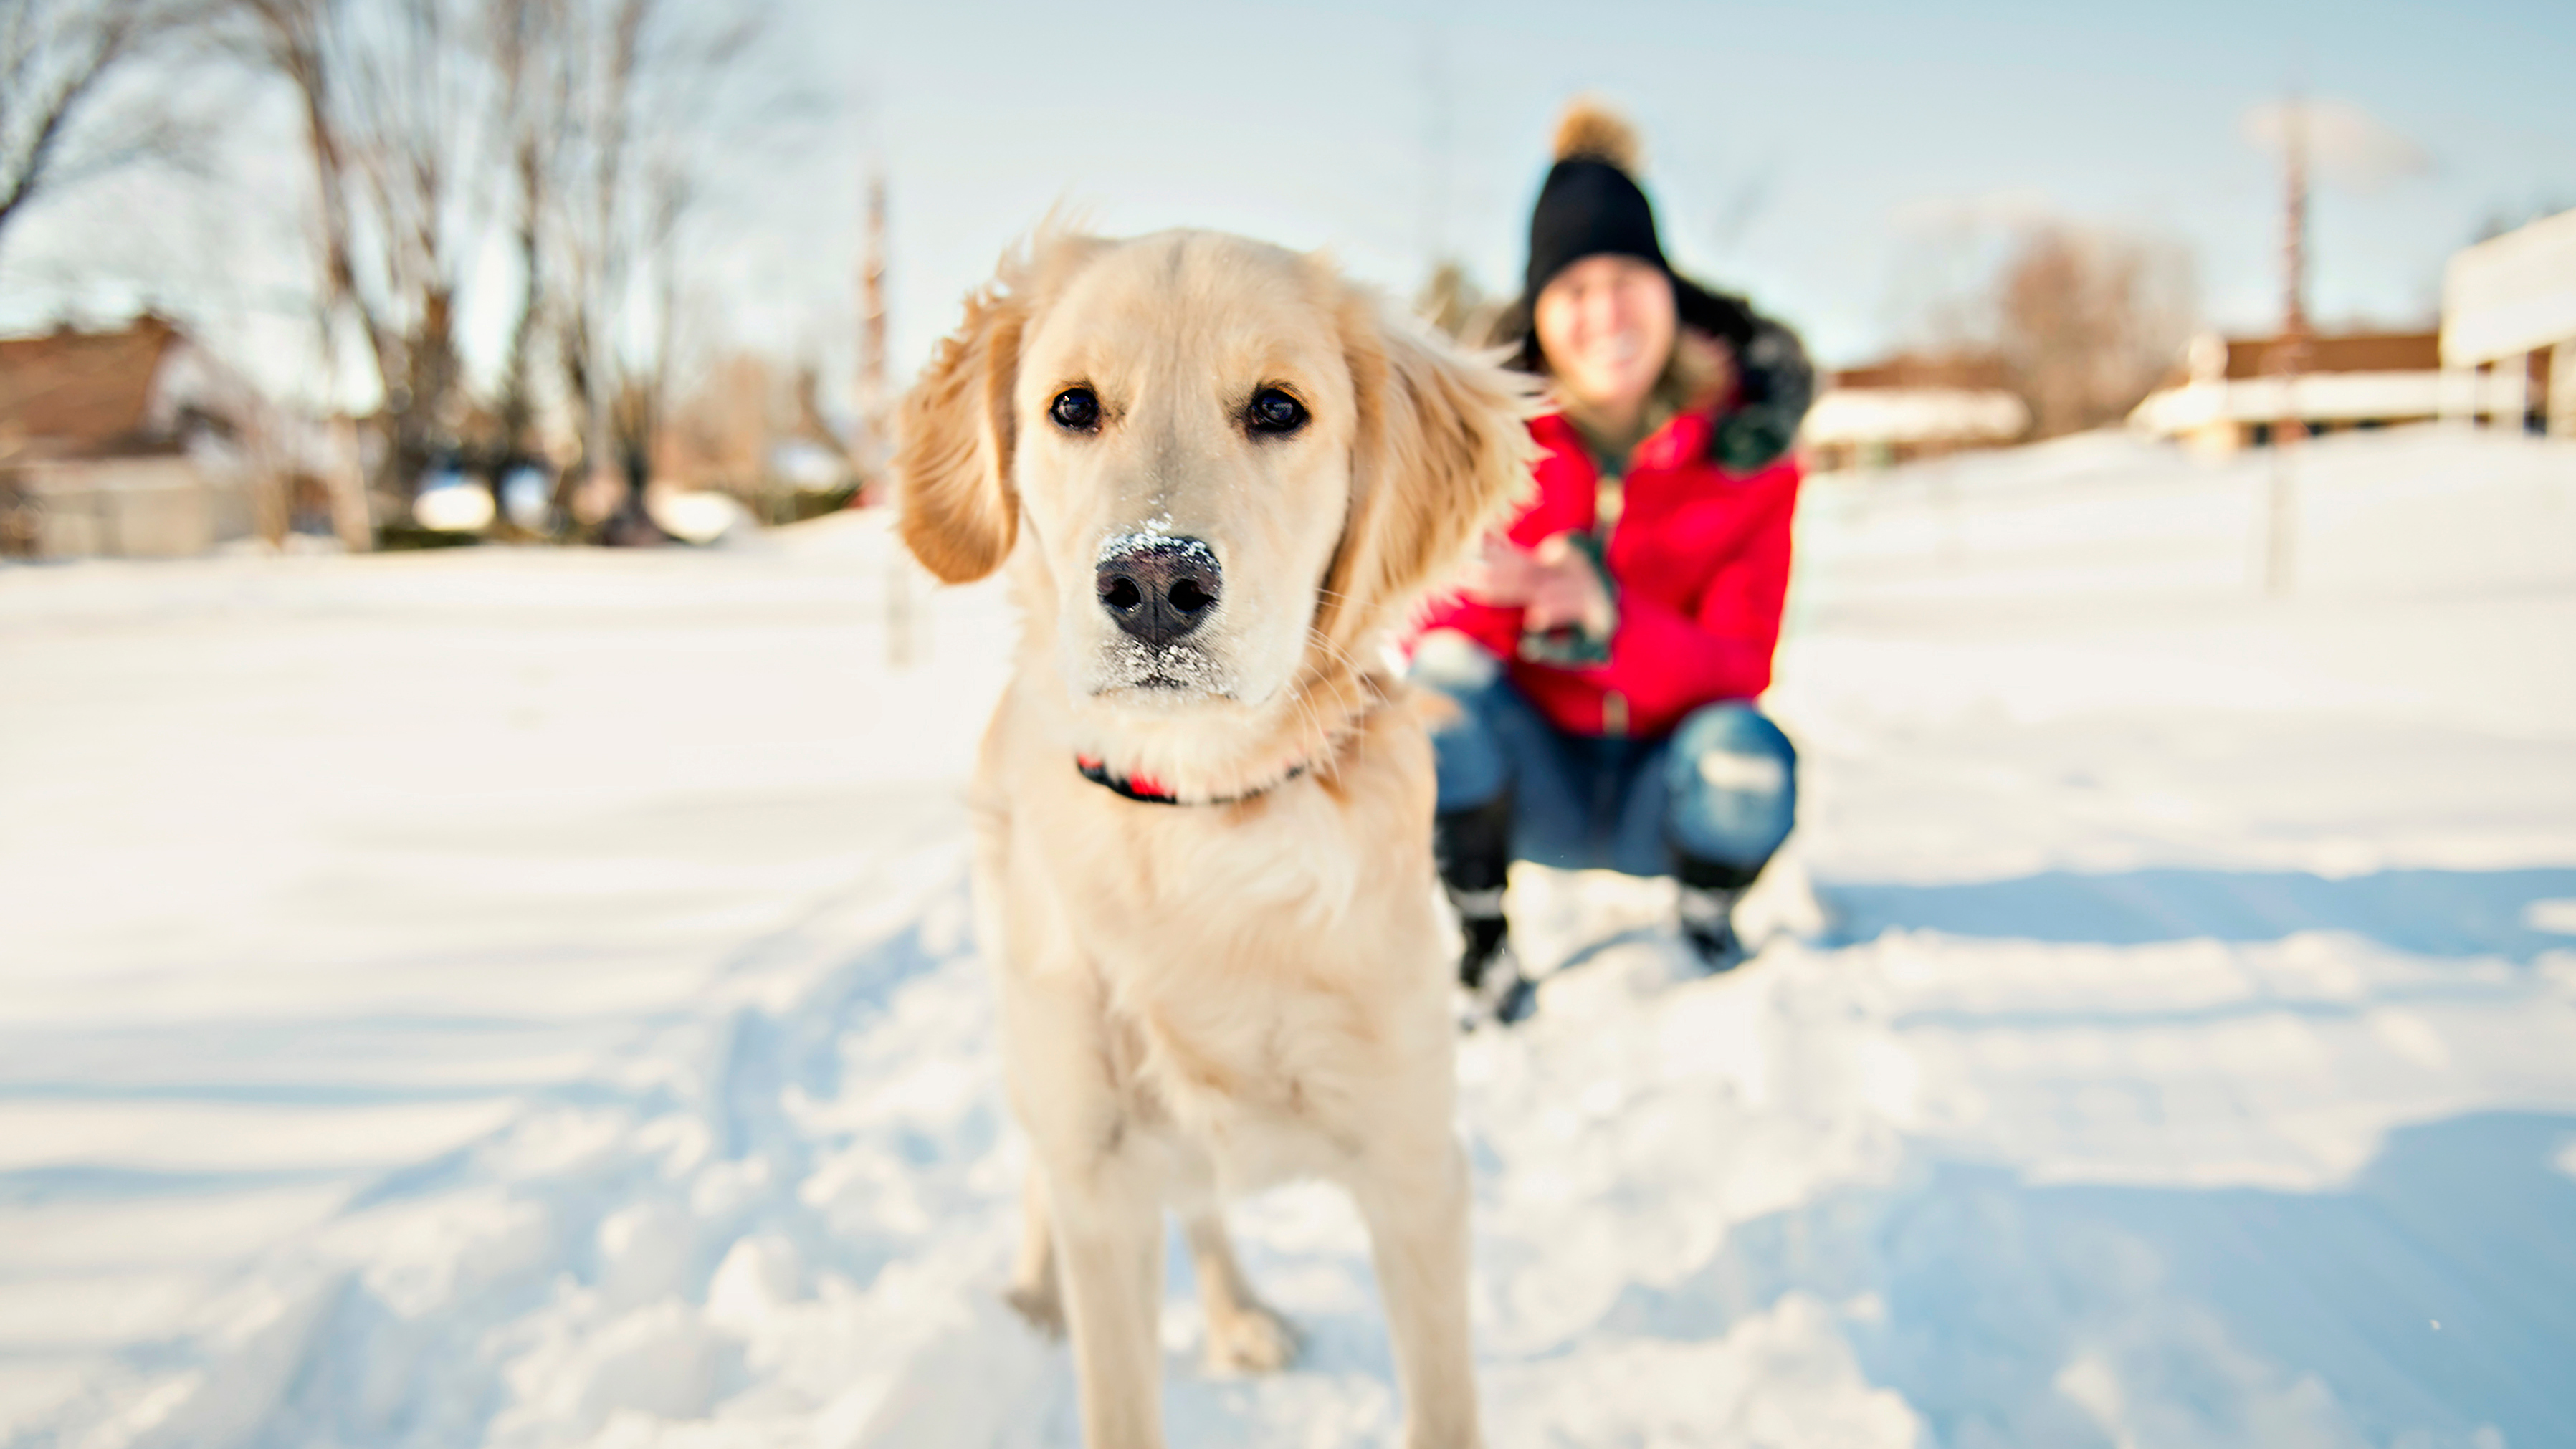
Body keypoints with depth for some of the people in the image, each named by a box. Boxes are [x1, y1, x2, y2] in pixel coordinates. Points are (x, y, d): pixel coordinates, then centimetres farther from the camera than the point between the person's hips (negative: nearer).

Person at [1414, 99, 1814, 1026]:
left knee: (1745, 754, -32)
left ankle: (1707, 927, 4)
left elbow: (1739, 670, -18)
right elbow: (1426, 627, -14)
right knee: (1444, 676, -29)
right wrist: (1490, 593, -38)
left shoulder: (1747, 445, -11)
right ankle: (1484, 945, -9)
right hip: (1533, 778, 0)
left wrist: (1609, 621, -38)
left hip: (1660, 785, 0)